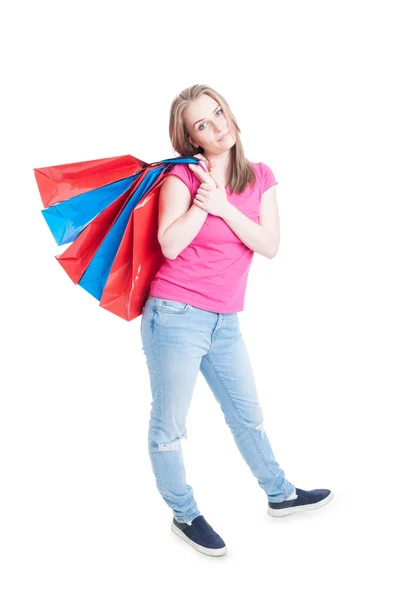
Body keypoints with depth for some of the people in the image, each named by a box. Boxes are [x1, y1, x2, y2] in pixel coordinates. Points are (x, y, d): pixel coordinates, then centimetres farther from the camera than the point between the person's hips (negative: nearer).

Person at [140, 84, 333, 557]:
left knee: (247, 415, 20)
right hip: (176, 316, -5)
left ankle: (280, 495, 39)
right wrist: (202, 200, -17)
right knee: (169, 424, 5)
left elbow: (270, 246, -6)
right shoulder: (183, 176, -6)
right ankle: (184, 515, 26)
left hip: (224, 322, 5)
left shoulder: (261, 177, 6)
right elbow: (170, 246, -17)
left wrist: (223, 206, -14)